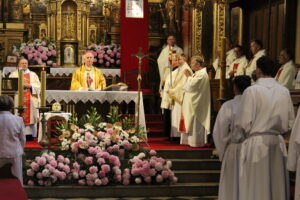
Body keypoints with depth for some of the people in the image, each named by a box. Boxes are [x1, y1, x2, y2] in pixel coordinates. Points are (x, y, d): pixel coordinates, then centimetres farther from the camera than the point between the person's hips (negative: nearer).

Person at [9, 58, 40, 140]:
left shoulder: (33, 74, 15)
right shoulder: (14, 74, 14)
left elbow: (38, 86, 5)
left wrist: (29, 85, -10)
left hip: (31, 100, 1)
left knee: (30, 117, -6)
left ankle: (29, 135, -5)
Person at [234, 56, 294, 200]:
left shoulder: (252, 91, -12)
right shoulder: (284, 91, 2)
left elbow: (244, 122, -13)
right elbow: (290, 122, 6)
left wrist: (238, 136, 6)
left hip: (256, 143, -4)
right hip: (278, 143, 4)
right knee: (277, 186, 13)